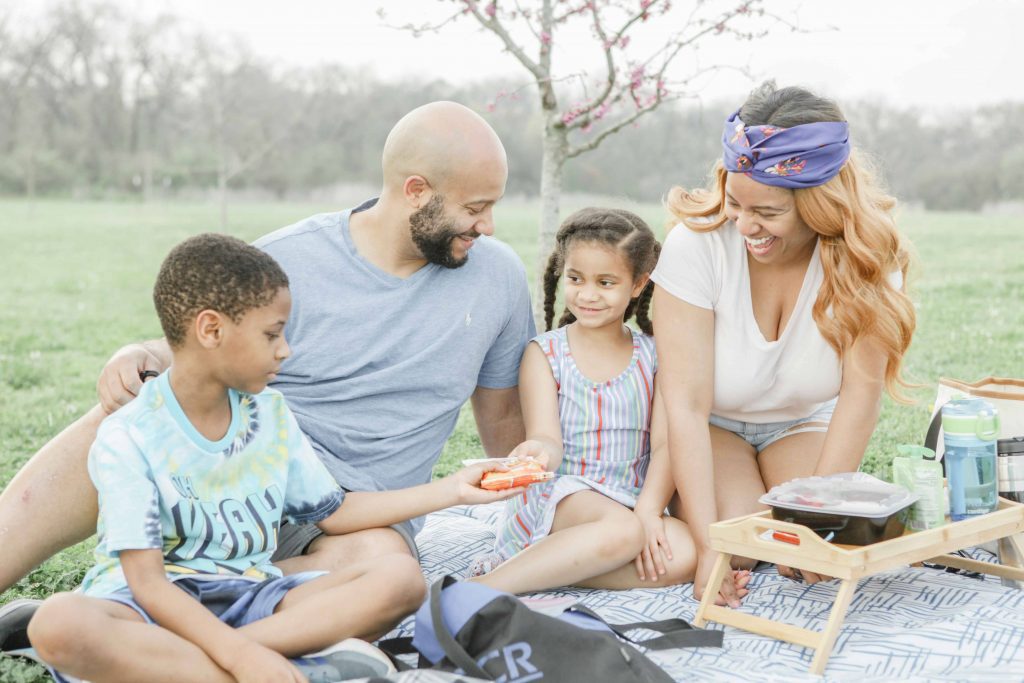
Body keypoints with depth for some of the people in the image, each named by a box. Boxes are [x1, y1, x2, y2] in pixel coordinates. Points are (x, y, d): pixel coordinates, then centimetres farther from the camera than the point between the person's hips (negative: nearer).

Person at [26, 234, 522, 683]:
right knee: (58, 625, -38)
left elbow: (332, 512, 19)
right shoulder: (129, 437, -10)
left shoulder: (271, 415, 10)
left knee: (400, 577, -17)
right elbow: (147, 582, -17)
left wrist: (449, 490, 13)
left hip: (249, 596, 6)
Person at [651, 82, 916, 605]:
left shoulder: (865, 253, -23)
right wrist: (708, 545, -33)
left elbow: (861, 390, -21)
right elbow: (686, 404, -29)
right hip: (713, 425, -1)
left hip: (806, 423, 1)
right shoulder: (696, 244, -29)